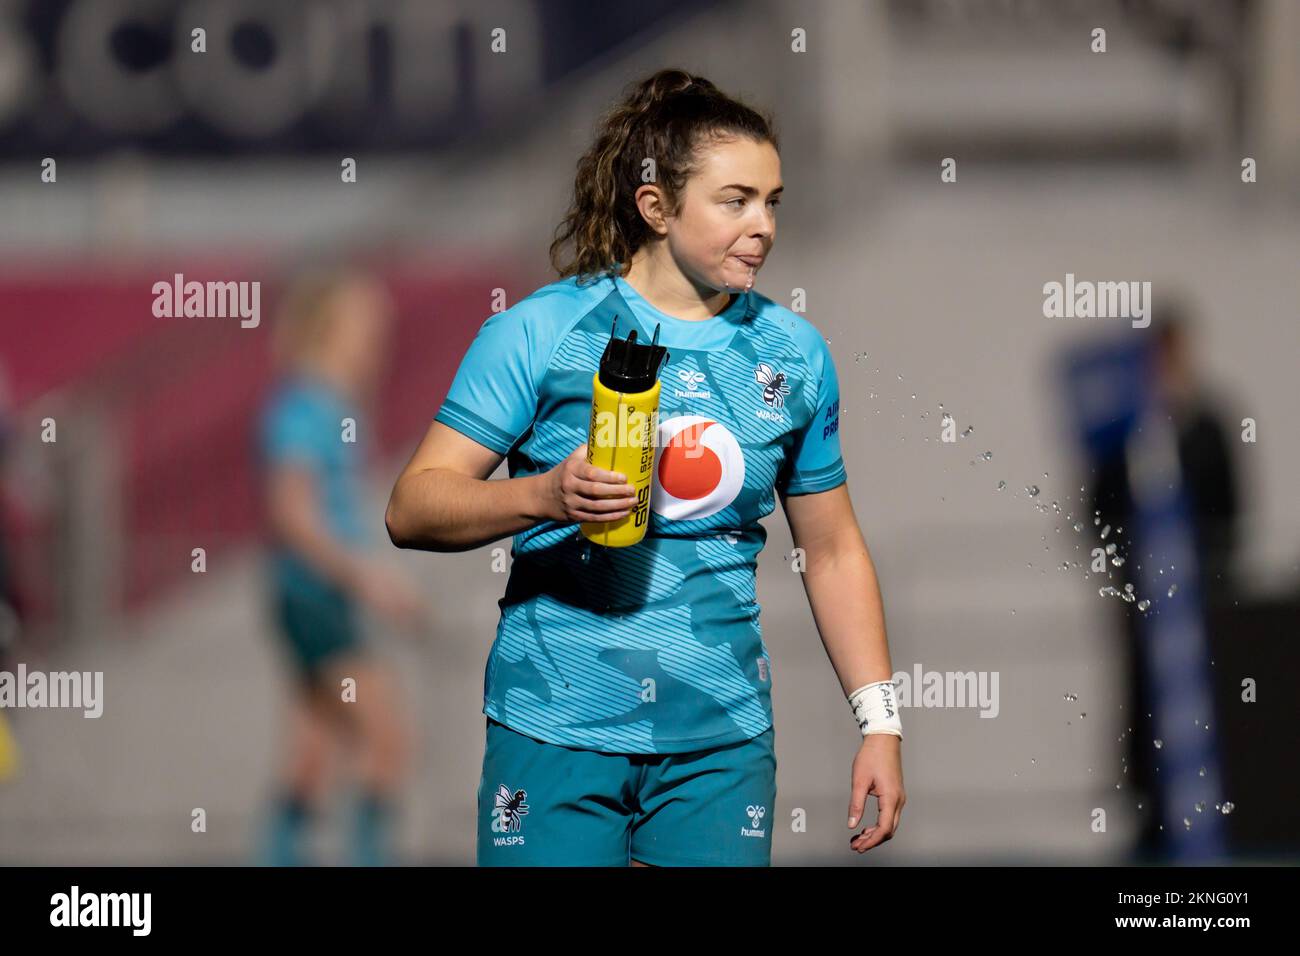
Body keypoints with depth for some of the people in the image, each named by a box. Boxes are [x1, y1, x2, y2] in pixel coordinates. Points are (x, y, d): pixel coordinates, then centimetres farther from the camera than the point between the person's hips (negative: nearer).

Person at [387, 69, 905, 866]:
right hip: (558, 733, -3)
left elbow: (834, 552, 18)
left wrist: (881, 724, 11)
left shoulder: (792, 353, 10)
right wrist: (545, 496, -24)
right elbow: (411, 509, -6)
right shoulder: (540, 331, -3)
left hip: (722, 741, 3)